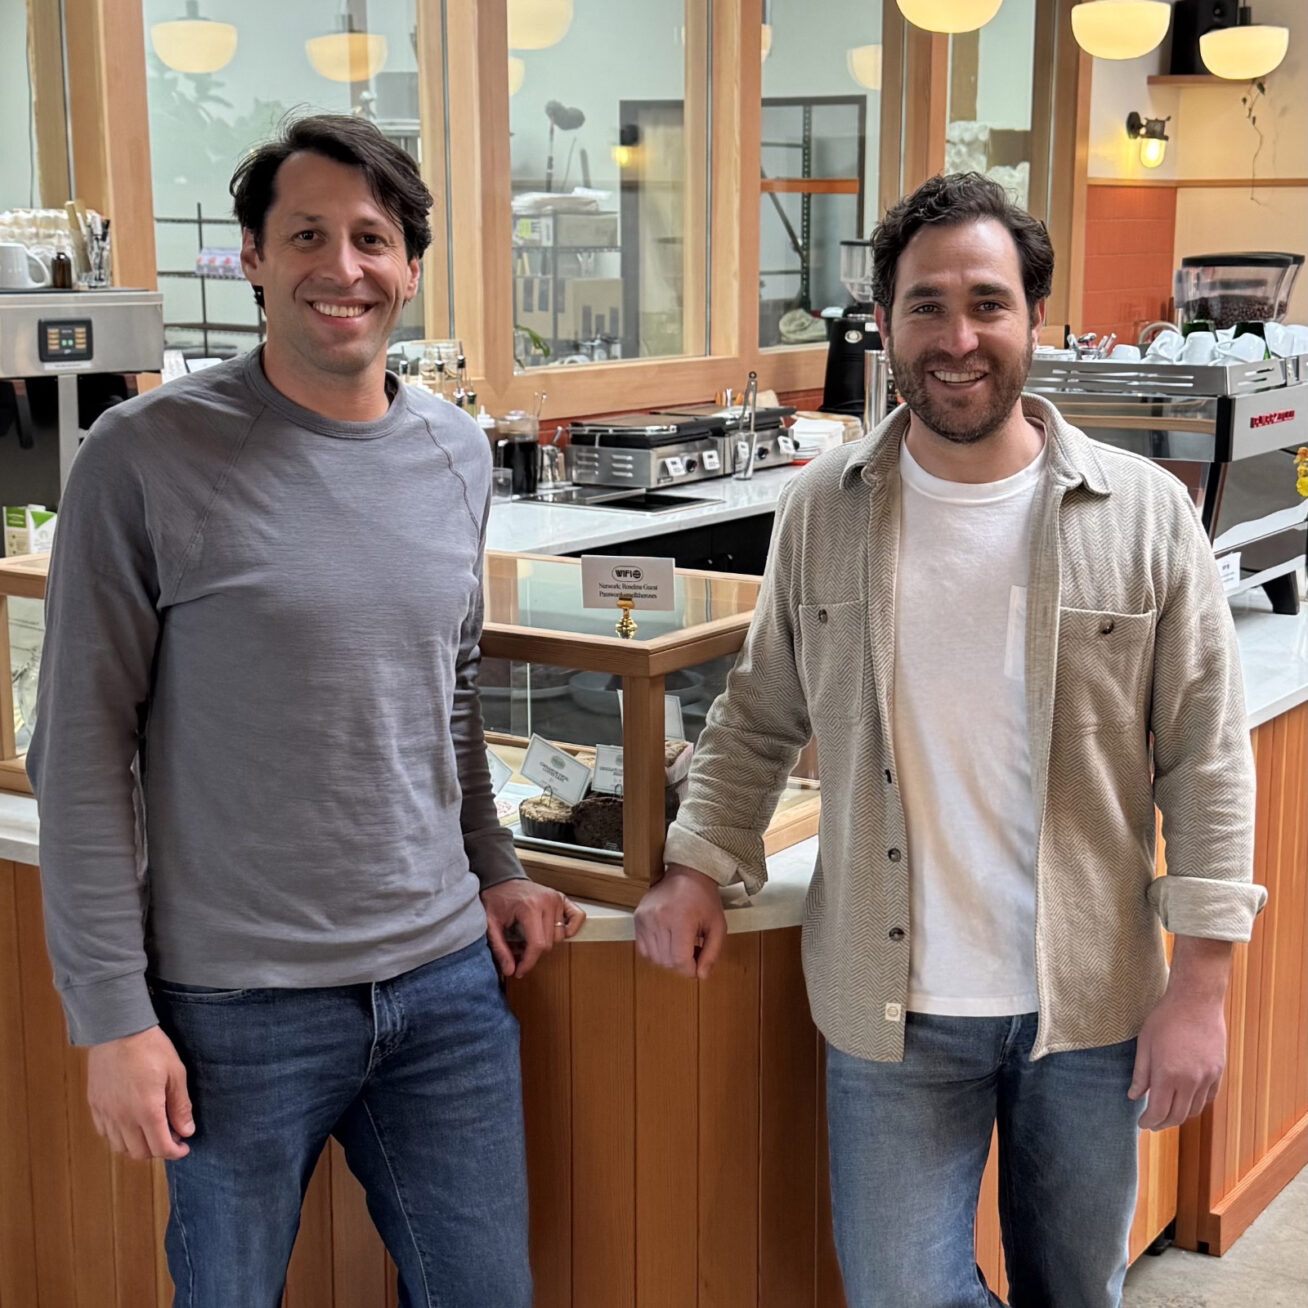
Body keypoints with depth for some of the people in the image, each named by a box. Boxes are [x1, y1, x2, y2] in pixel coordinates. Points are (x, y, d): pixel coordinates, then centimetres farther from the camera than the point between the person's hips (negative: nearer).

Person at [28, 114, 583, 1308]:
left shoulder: (458, 457, 6)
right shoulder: (148, 457, -10)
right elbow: (82, 749, -9)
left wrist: (494, 869, 13)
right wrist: (112, 1015, -10)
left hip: (446, 983, 5)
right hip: (234, 1007, -4)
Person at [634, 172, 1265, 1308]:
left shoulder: (1143, 513, -6)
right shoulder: (823, 511, -2)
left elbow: (1206, 761, -4)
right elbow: (761, 718, 10)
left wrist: (1200, 982, -7)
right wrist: (700, 867, -1)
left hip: (1092, 1003, 0)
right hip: (896, 1008, 0)